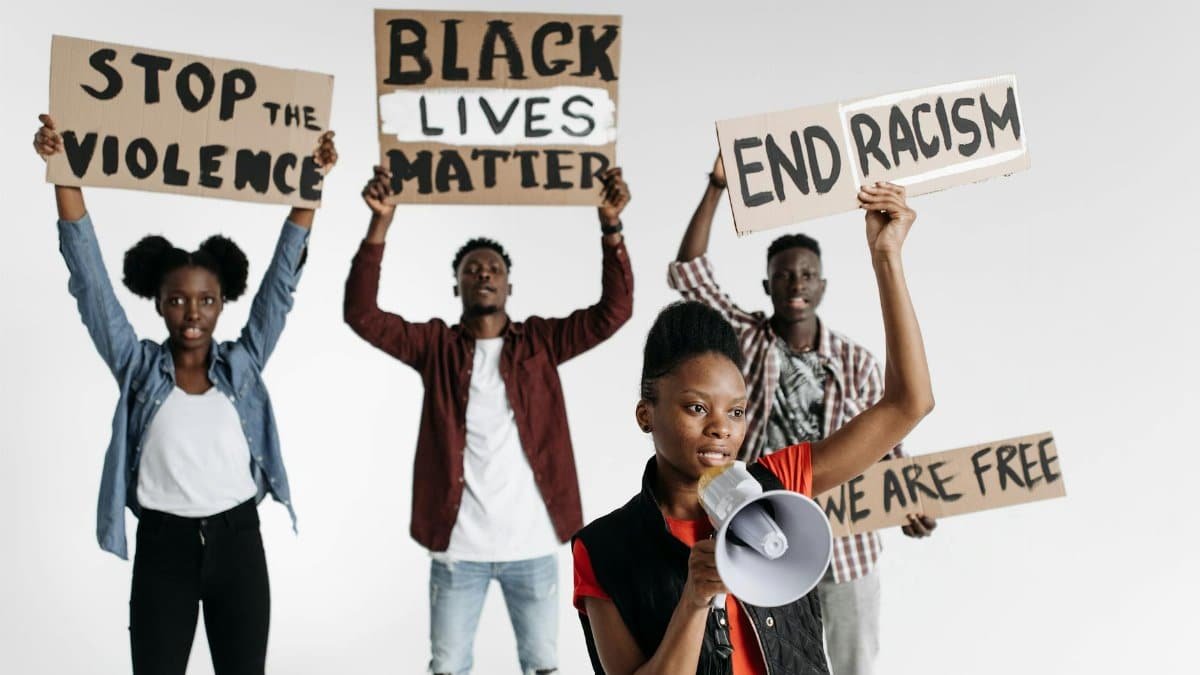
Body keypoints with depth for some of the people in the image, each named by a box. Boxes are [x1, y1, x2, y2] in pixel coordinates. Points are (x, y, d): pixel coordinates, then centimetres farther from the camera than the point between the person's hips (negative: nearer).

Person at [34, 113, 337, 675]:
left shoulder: (242, 364, 2)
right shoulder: (138, 367, 0)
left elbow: (282, 277, -2)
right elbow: (89, 273, -7)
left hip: (237, 542, 1)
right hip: (163, 546, -1)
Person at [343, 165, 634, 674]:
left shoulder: (541, 341, 4)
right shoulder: (436, 345, 3)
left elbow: (614, 310, -5)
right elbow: (362, 314, -8)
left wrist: (611, 227, -17)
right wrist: (381, 222, -17)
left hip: (531, 542, 1)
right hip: (458, 544, 0)